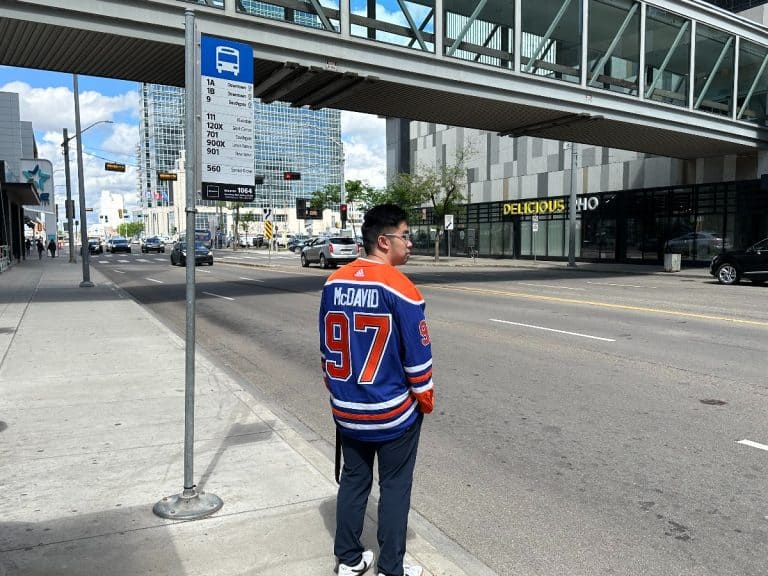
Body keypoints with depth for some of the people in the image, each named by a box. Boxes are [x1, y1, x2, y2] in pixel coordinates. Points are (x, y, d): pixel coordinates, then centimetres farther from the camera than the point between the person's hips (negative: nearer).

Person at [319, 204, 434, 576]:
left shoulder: (334, 283, -1)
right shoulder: (400, 288, -19)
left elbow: (327, 347, 7)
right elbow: (417, 355, -15)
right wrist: (425, 400, 0)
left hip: (346, 410, 6)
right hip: (393, 411, -5)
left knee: (353, 481, 19)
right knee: (394, 487, 11)